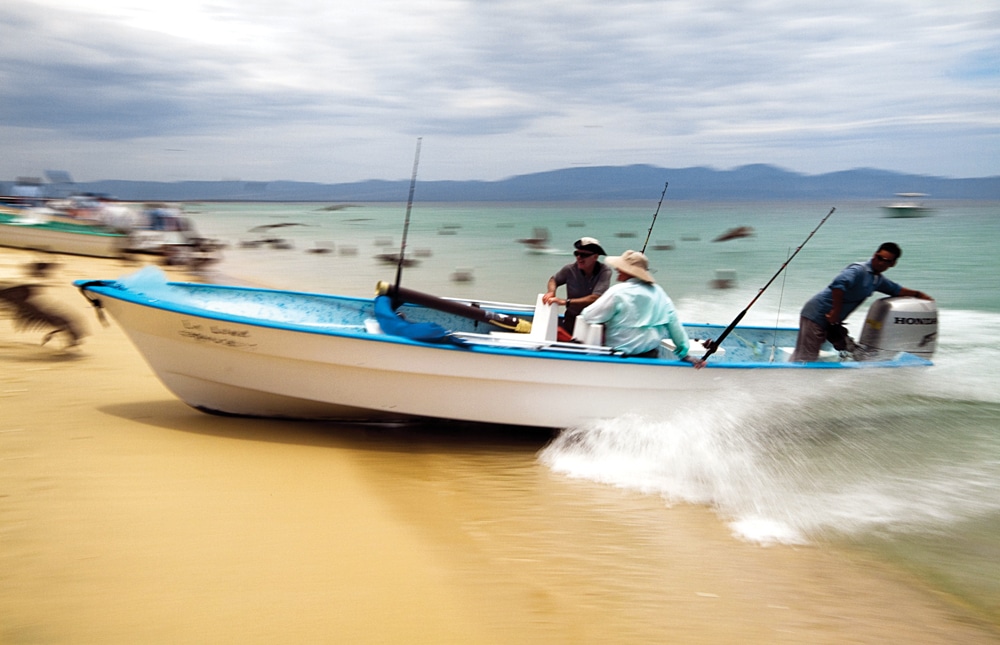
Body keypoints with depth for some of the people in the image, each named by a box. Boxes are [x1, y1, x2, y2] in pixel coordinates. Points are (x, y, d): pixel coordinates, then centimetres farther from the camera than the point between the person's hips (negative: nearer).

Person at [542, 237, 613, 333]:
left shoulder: (605, 271, -15)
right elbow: (554, 280, 15)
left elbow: (595, 298, -25)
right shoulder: (570, 269, -5)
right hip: (572, 318, 2)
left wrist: (566, 302, -27)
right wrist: (551, 291, -9)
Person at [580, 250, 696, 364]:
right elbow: (674, 322, 7)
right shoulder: (658, 291, 6)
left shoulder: (618, 291, -11)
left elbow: (589, 316, -10)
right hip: (651, 356, 7)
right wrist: (684, 352, 13)